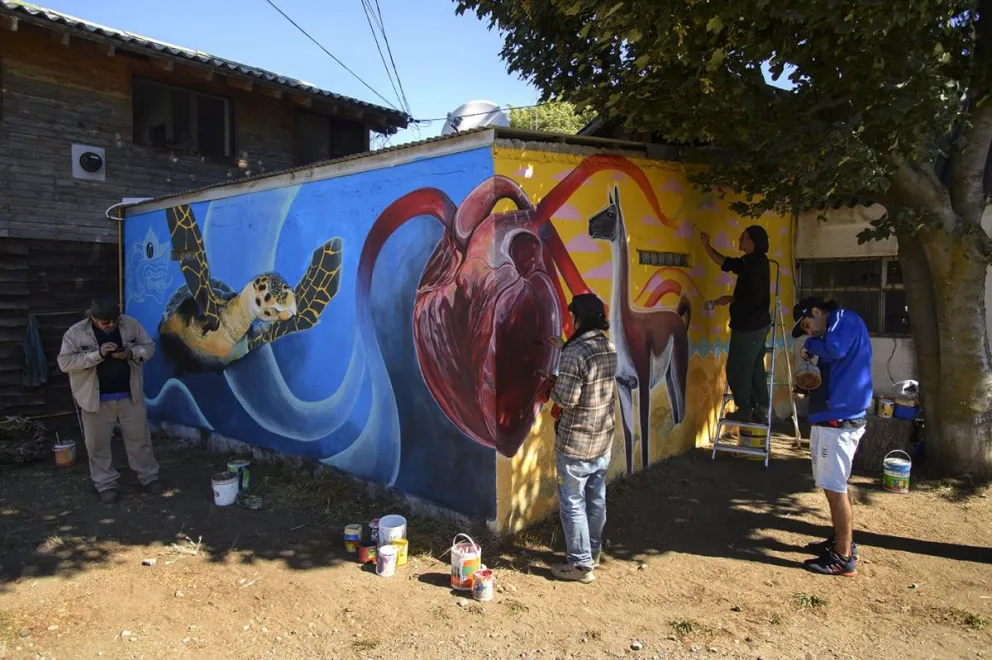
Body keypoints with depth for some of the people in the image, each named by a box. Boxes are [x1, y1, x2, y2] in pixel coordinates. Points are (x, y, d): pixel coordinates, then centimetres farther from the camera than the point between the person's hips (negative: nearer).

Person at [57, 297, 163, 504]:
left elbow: (149, 347, 2)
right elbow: (65, 362, -17)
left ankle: (149, 477, 24)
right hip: (96, 399, -1)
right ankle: (106, 485, 23)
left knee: (140, 438, 10)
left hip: (130, 395, 2)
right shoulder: (76, 333, -11)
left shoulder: (131, 325, -5)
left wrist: (131, 353, -19)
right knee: (98, 444, 8)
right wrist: (97, 354, -28)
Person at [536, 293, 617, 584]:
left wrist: (551, 385, -4)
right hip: (603, 439, 8)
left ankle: (580, 565, 14)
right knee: (596, 499, 19)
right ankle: (593, 552, 34)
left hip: (575, 443, -8)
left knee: (572, 503, 5)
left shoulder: (575, 352, -23)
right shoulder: (610, 348, 2)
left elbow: (566, 400, -23)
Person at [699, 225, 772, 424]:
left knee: (737, 368, 0)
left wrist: (730, 299, -14)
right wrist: (706, 244, 17)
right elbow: (724, 262, 20)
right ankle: (760, 410, 20)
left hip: (749, 326, -10)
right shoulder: (751, 262, 9)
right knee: (754, 368, 14)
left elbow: (755, 298, -25)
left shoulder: (756, 264, -20)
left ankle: (744, 410, 9)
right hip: (754, 324, 10)